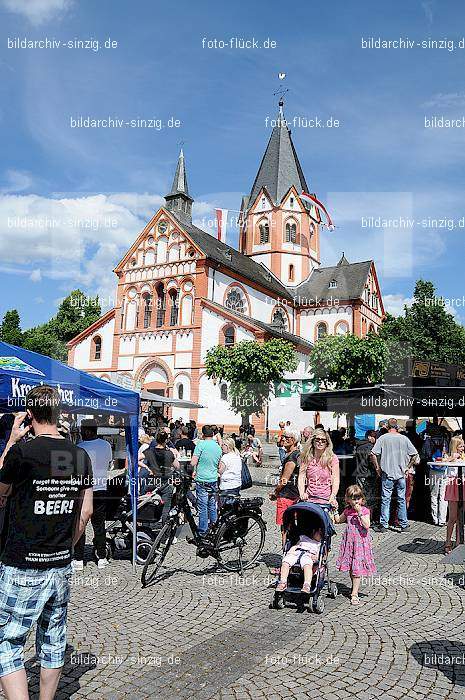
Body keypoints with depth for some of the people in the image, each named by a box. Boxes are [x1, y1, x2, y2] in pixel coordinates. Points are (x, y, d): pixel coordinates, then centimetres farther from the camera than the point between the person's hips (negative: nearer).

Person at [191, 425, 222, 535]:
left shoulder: (201, 444, -11)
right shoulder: (218, 447, 8)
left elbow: (193, 463, -14)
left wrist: (194, 471, 4)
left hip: (202, 480, -6)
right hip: (214, 480, 6)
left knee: (203, 506, -1)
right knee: (212, 505, 18)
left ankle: (202, 531, 4)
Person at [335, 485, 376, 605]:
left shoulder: (365, 510, -8)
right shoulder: (347, 511, 5)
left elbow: (367, 525, -21)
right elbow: (339, 520, 21)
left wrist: (360, 513, -26)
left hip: (360, 542, -5)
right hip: (349, 541, 5)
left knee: (357, 568, -5)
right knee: (350, 567, 14)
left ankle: (354, 593, -1)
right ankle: (355, 587, 34)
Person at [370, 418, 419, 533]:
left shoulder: (382, 438, -5)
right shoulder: (404, 438, 1)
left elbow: (373, 454, -11)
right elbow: (415, 455, 2)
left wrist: (377, 468, 0)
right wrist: (407, 467, 10)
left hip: (387, 474, -2)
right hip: (401, 474, 2)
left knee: (385, 500, 2)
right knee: (401, 499, 11)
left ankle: (383, 525, 3)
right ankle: (403, 524, 17)